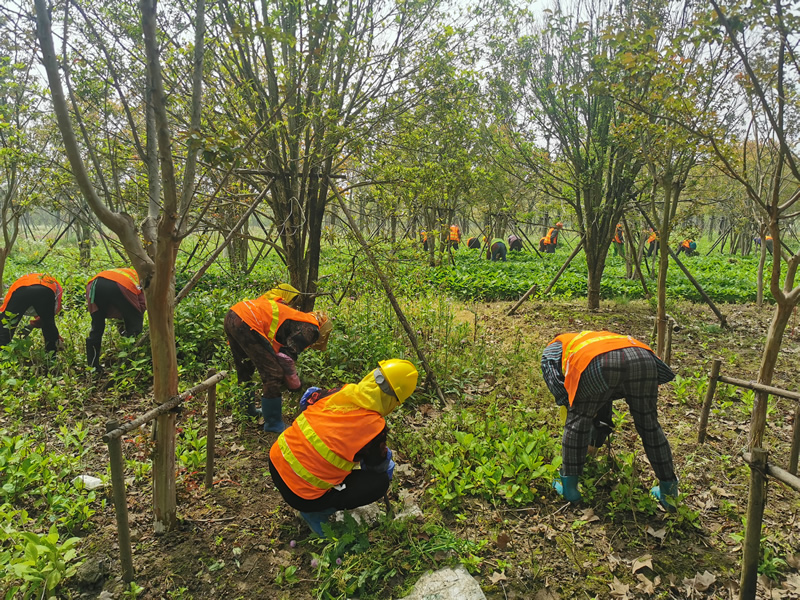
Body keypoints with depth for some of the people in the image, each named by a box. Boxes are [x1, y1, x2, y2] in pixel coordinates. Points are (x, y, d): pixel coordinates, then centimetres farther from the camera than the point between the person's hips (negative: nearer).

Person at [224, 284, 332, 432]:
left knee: (245, 369, 28)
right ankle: (273, 424, 12)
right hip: (248, 323, -10)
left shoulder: (298, 317, 29)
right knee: (273, 375, 0)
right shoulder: (310, 329, 2)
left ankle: (247, 411, 46)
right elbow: (286, 356, -8)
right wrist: (296, 386, 7)